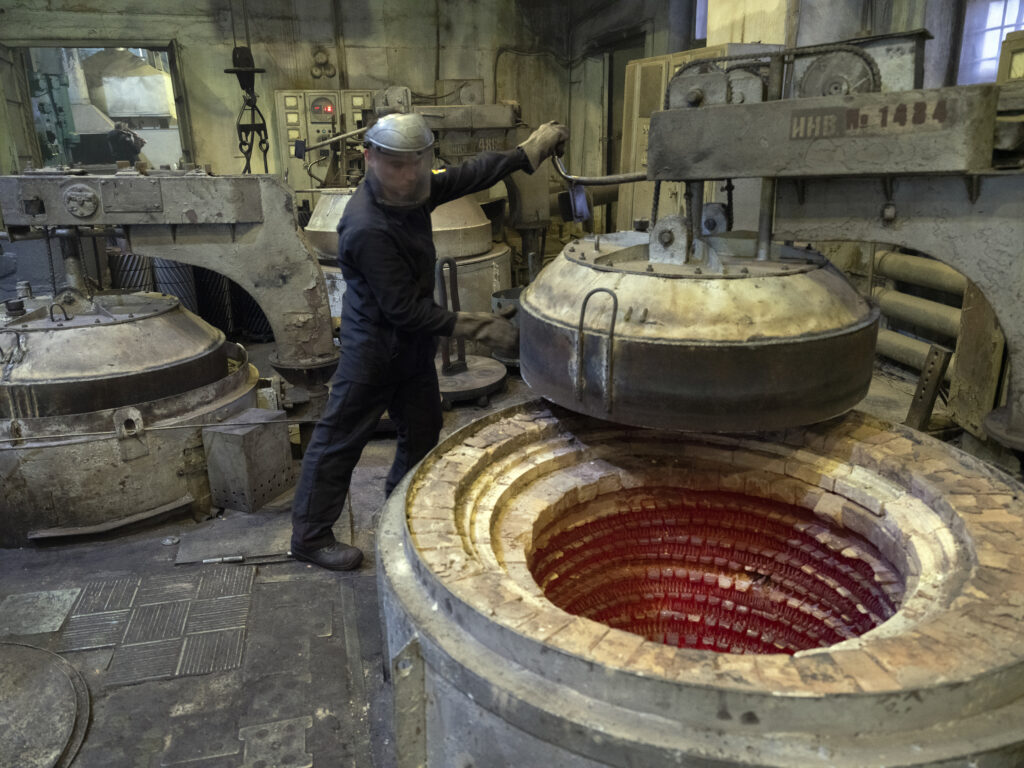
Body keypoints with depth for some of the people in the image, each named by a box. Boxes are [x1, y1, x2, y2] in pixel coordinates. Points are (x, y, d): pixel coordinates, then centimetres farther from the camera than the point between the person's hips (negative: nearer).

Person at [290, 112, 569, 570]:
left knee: (422, 430, 18)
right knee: (340, 440, 3)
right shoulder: (367, 229, -29)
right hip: (375, 348, -9)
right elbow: (403, 309, -28)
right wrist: (465, 326, -25)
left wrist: (526, 153, 9)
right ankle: (309, 537, 17)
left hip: (412, 344, 9)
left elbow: (467, 176, 8)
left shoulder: (410, 193, -3)